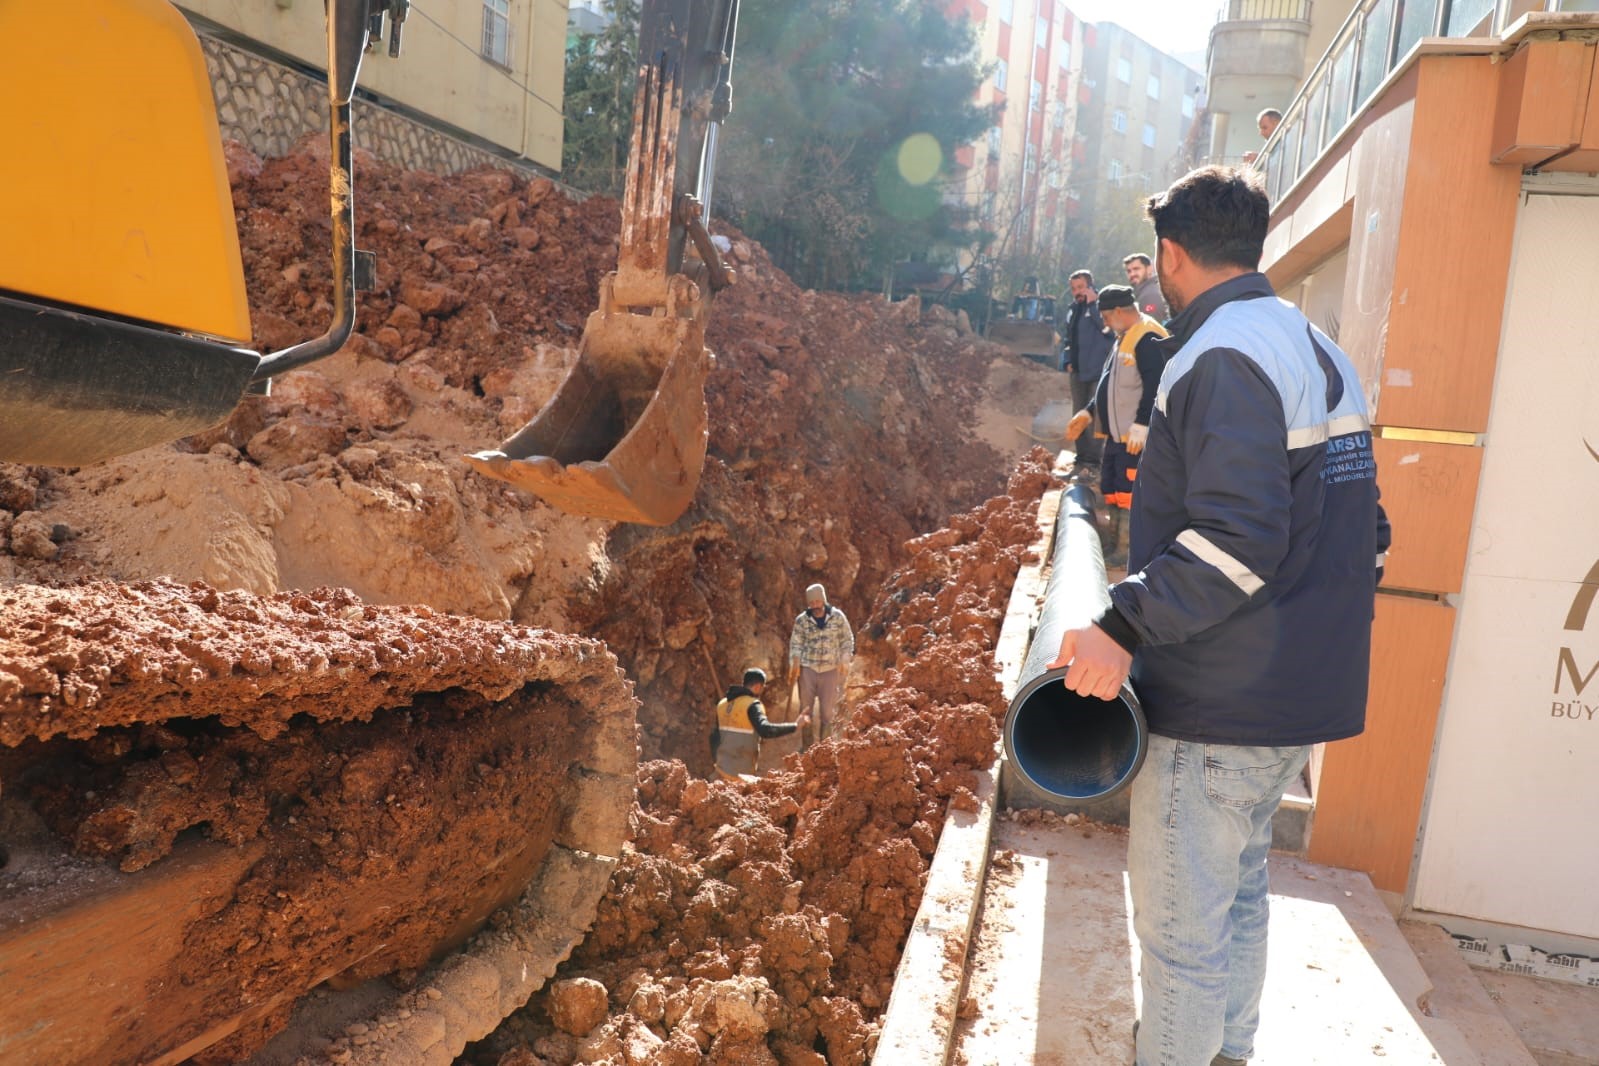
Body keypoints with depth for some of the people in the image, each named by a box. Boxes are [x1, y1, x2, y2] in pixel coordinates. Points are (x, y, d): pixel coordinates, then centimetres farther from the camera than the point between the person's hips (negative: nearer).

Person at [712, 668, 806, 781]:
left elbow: (714, 736, 16)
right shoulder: (752, 705, -13)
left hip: (723, 766, 8)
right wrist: (795, 726, -23)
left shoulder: (723, 704, 10)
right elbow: (765, 730, -28)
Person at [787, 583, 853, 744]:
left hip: (830, 669, 0)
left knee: (827, 711, 4)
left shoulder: (837, 616, -2)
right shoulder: (801, 620, -2)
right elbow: (796, 644, 1)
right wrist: (794, 665, -9)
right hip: (807, 668, 1)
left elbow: (847, 640, 3)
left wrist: (844, 662, -5)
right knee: (805, 708, 6)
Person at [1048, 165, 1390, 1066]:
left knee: (1182, 924, 2)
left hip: (1217, 706, -10)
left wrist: (1126, 628, -28)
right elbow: (1364, 534, 17)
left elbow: (1235, 539, -28)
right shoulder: (1322, 353, 14)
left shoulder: (1222, 357, -17)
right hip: (1306, 693, 10)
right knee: (1239, 891, 24)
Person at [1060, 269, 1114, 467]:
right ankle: (1082, 455, 24)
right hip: (1078, 371, 8)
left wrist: (1092, 303, -20)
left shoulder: (1100, 305, -8)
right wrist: (1067, 361, 7)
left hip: (1097, 371, -8)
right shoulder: (1073, 310, 14)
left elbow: (1108, 327, -25)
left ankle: (1092, 457, -3)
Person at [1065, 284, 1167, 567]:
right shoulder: (1125, 339, 17)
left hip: (1135, 437, -11)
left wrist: (1141, 426, -27)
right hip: (1116, 434, 11)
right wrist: (1088, 412, 21)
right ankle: (1114, 543, 28)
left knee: (1128, 493, -6)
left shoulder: (1148, 339, -17)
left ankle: (1125, 553, 1)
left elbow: (1154, 387, -24)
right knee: (1111, 490, 16)